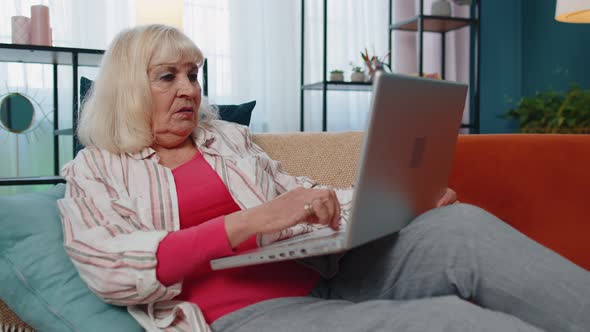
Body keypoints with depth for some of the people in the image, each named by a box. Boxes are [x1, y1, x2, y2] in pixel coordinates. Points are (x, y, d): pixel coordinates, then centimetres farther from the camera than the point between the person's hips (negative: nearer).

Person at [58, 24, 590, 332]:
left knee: (458, 228, -22)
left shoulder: (228, 137, 21)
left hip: (321, 273, 5)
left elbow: (297, 195, 19)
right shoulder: (94, 173, 8)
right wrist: (250, 222, -21)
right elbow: (109, 270, -10)